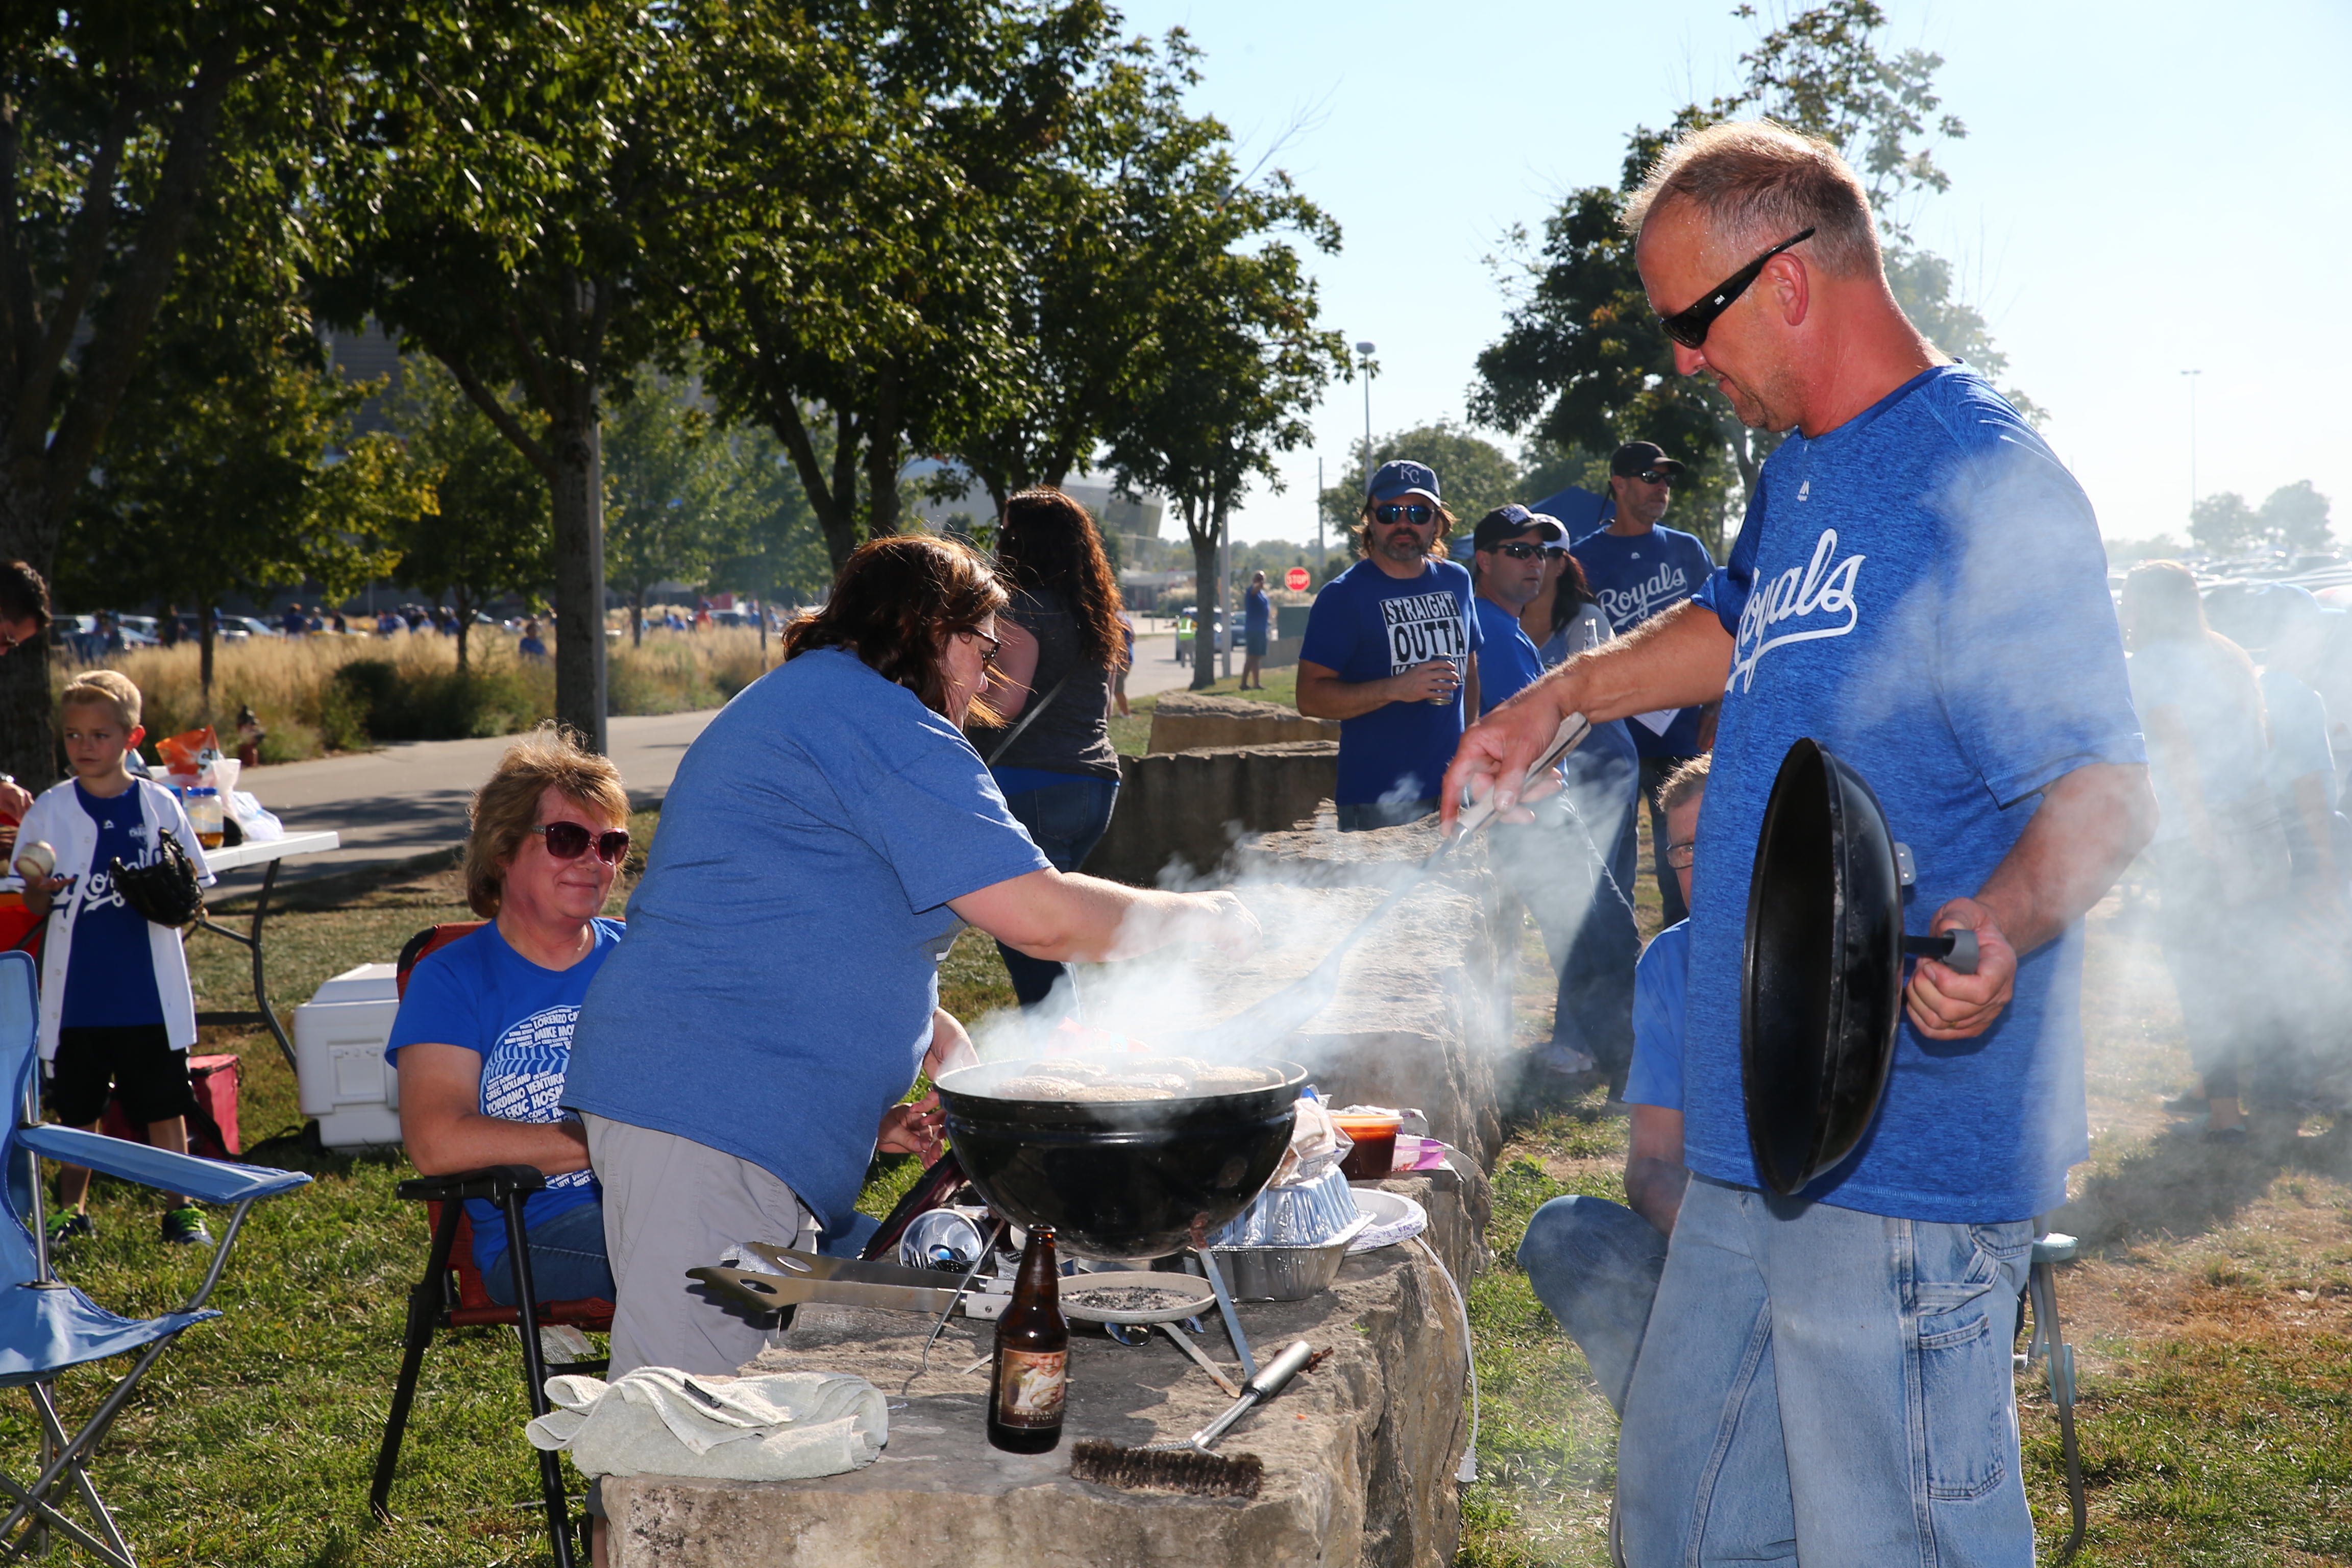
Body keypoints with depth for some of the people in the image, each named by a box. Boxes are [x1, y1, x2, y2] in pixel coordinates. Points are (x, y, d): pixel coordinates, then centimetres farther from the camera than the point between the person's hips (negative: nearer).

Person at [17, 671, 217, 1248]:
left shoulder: (159, 805, 0)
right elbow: (34, 908, 3)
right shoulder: (49, 811, 2)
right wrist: (40, 890, -19)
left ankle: (180, 1207, 16)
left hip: (150, 989, -1)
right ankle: (73, 1211, 24)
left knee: (164, 1104, 5)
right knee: (77, 1106, 10)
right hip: (76, 990, 1)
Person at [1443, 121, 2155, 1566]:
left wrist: (2006, 919, -41)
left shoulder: (1984, 483, -17)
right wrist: (1557, 699, 24)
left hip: (1907, 1143, -10)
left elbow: (2106, 791, -22)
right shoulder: (1803, 469, 13)